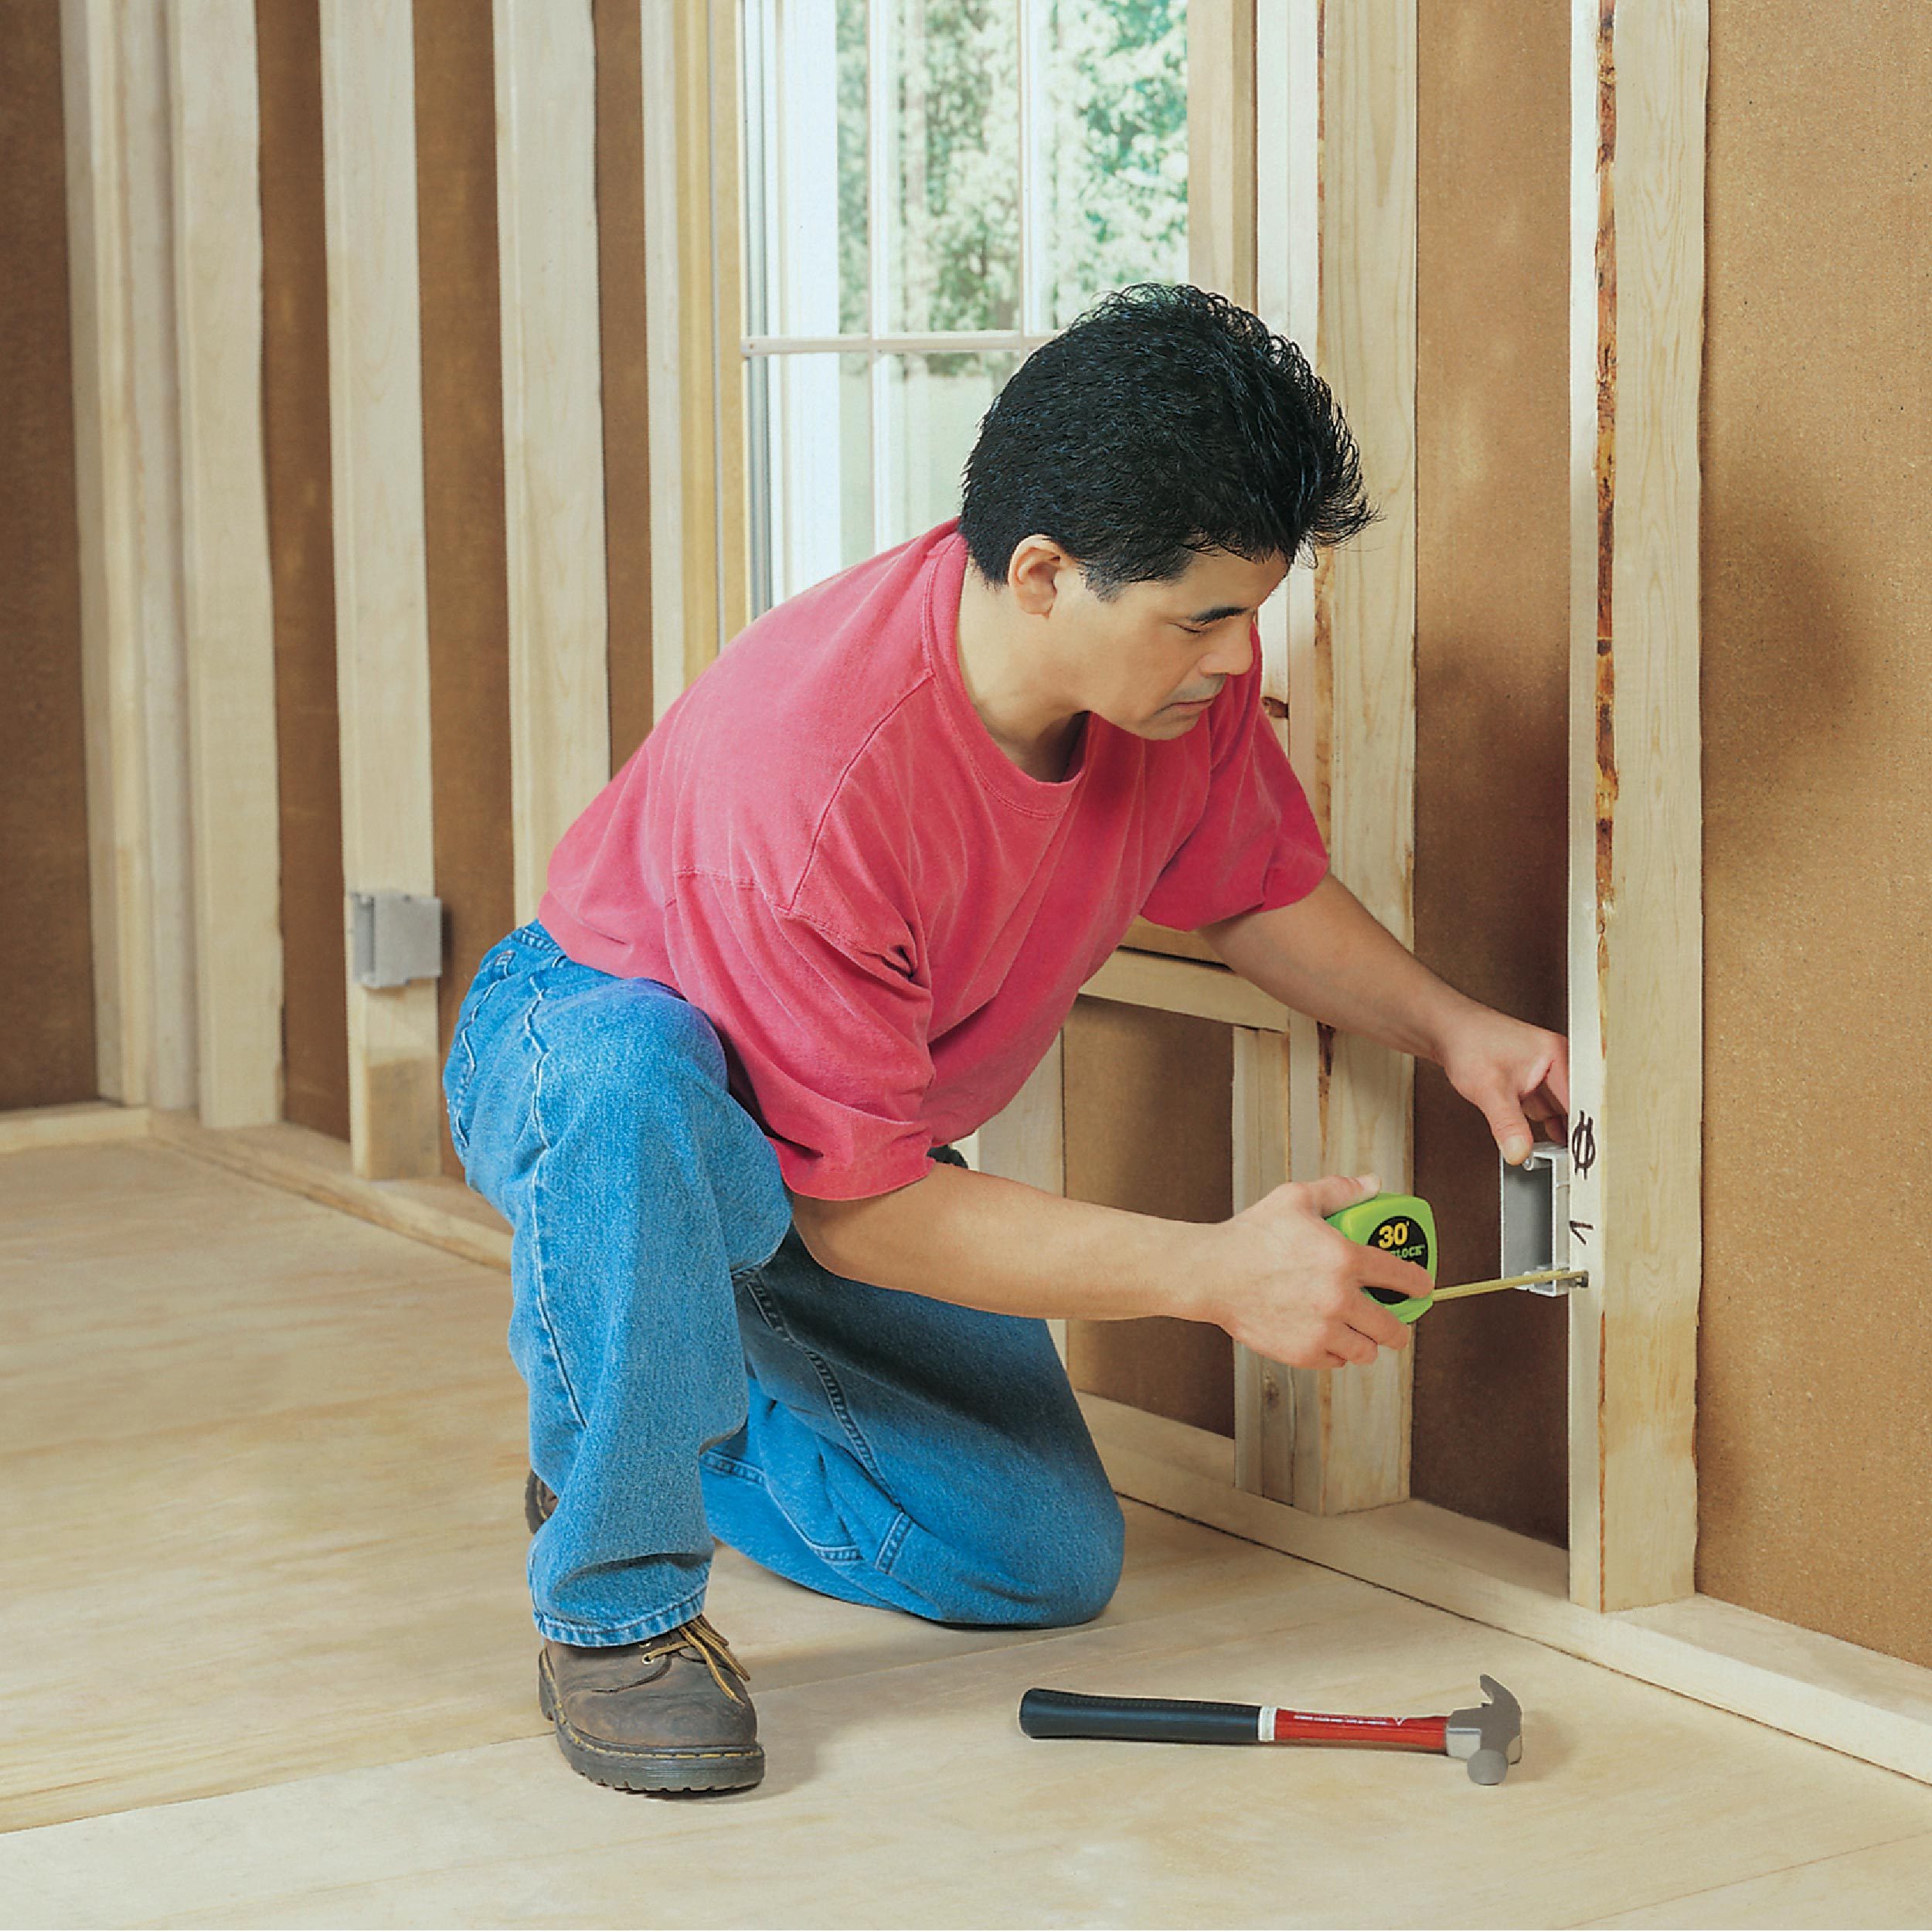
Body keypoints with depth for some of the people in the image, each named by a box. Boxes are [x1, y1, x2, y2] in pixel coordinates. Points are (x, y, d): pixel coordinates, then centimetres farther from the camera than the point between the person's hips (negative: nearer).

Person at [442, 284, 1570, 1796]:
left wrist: (1447, 1025, -10)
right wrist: (1213, 1273, -34)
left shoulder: (1184, 672, -18)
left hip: (869, 1146, 7)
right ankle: (615, 1600, -23)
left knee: (1052, 1562, -2)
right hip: (588, 1047, -6)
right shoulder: (808, 771, -39)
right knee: (639, 1084, -45)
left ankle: (649, 1409, 21)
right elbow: (858, 1209, -33)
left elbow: (1255, 885, 6)